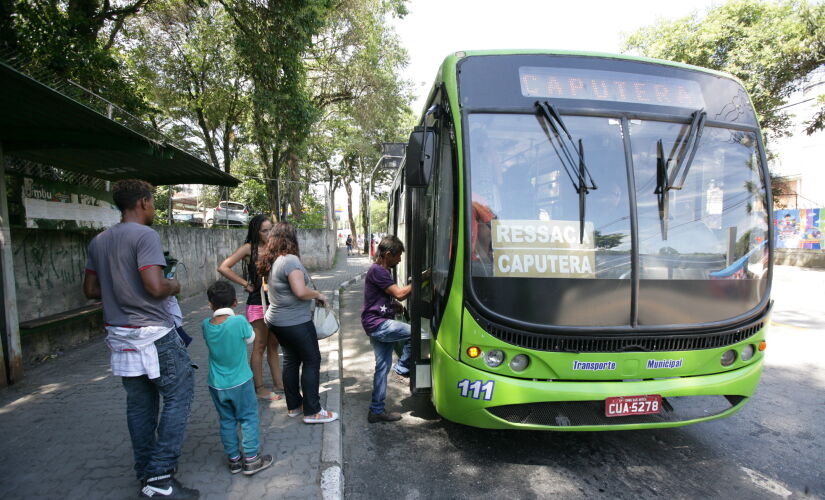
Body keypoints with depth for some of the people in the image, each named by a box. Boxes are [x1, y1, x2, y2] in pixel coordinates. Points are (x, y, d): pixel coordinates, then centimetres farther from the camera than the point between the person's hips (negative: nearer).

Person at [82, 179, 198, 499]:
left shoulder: (98, 242, 11)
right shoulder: (145, 235, -14)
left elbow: (91, 290, 16)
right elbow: (155, 287, -23)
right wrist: (174, 287, -3)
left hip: (120, 336, 8)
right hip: (152, 334, -8)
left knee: (139, 404, 15)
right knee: (177, 396, 1)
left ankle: (145, 473, 25)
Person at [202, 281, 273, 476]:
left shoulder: (206, 325, -9)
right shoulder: (239, 321, -22)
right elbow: (250, 338, -4)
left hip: (216, 384, 4)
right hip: (240, 382, -4)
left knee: (227, 421, 17)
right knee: (248, 418, 11)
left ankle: (233, 459, 28)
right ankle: (251, 459, 17)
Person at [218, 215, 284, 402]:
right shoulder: (249, 248, -8)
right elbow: (223, 268, -12)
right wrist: (246, 284, -11)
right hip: (257, 302, -5)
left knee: (273, 345, 14)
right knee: (260, 346, 3)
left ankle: (278, 383, 24)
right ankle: (259, 388, 14)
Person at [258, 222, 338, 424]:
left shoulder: (270, 261, 6)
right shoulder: (290, 260, -20)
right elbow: (300, 292, -29)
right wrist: (318, 294, -12)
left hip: (276, 320, 9)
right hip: (295, 322, -9)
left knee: (291, 360, 17)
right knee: (312, 361, 1)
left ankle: (293, 406, 26)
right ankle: (312, 412, 6)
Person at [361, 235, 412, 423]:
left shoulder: (382, 270, 19)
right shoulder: (377, 270, -15)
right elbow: (399, 294, -21)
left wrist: (398, 306, 9)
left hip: (379, 325, 10)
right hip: (377, 324, -10)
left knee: (383, 366, 12)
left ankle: (376, 411, 20)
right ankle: (402, 367, 2)